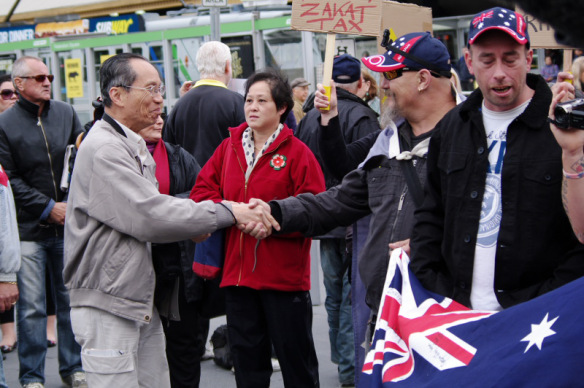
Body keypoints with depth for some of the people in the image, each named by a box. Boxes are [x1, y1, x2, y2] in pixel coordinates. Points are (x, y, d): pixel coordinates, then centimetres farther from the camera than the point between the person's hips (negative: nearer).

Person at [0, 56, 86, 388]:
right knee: (32, 306, 0)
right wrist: (47, 208, -9)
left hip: (68, 224, 3)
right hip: (28, 228, -3)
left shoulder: (66, 114, 7)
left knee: (71, 299, 10)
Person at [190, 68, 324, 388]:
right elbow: (202, 190, 8)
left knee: (295, 355, 6)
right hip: (237, 271, 5)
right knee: (247, 359, 15)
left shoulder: (297, 152, -6)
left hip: (284, 274, -5)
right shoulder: (229, 147, 9)